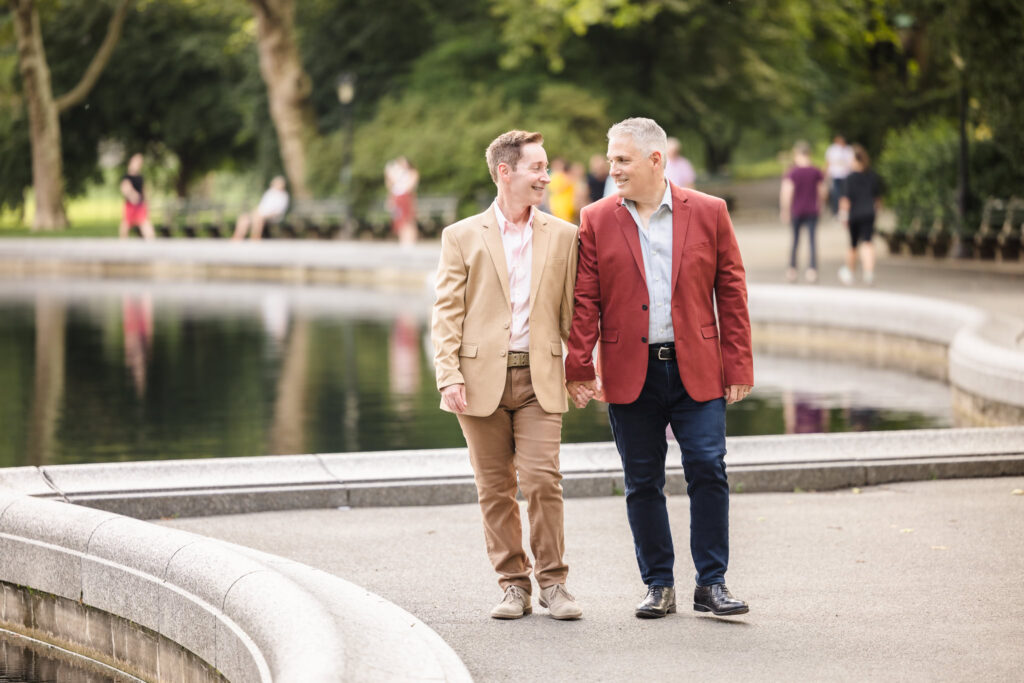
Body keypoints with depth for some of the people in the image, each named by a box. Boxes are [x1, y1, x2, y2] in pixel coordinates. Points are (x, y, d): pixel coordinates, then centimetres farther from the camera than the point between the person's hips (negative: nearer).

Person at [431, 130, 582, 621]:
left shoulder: (563, 236, 10)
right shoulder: (462, 237, 5)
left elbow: (572, 309, 12)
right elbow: (447, 312, 2)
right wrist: (449, 374, -8)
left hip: (540, 378, 0)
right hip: (482, 380, 0)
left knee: (543, 480, -9)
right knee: (495, 488, 4)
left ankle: (552, 582, 3)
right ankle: (513, 585, 13)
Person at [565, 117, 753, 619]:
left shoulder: (708, 213, 3)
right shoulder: (597, 221, 4)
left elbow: (731, 293, 3)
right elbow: (585, 301, 3)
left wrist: (738, 366, -1)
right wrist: (579, 367, -6)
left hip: (696, 371, -1)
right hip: (630, 373, 1)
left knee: (708, 471, -7)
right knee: (642, 484, 5)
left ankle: (711, 583, 2)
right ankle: (659, 587, 15)